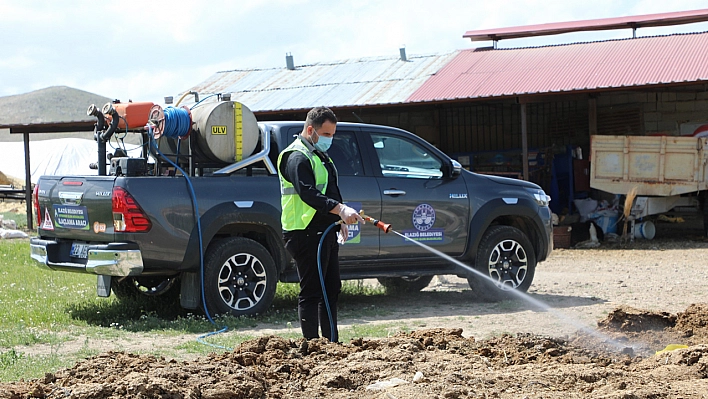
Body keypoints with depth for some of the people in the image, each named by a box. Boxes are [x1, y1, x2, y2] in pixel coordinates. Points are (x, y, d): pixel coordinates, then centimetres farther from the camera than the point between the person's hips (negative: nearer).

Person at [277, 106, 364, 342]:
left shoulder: (320, 156, 20)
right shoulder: (297, 158, -13)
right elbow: (308, 194, -27)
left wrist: (339, 221, 24)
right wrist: (340, 209, -36)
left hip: (325, 232, 10)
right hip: (306, 234, -10)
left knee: (331, 289, 13)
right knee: (311, 292, -9)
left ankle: (331, 343, 19)